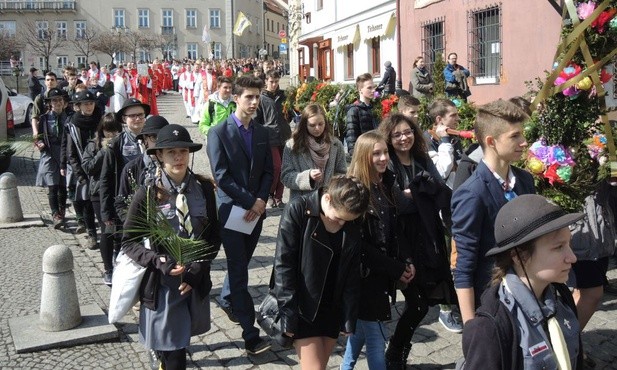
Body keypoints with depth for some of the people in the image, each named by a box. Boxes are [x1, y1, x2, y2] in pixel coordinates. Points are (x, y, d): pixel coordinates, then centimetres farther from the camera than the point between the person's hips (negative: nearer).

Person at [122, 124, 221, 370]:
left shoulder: (204, 188, -4)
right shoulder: (147, 194, -10)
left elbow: (214, 236, 3)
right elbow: (129, 242, -5)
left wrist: (196, 270, -9)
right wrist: (160, 262, -20)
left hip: (196, 281, 3)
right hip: (162, 283, -3)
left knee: (181, 340, 19)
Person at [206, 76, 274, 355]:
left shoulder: (262, 133, 9)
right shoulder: (219, 132, -8)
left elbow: (268, 172, 8)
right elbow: (221, 176, -14)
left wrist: (261, 200, -9)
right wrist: (249, 201, -16)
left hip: (255, 209, 5)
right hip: (232, 209, -5)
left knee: (241, 264, 18)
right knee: (239, 269, -5)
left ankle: (227, 300, 45)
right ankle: (250, 335, -4)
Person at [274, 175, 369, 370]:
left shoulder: (352, 225, -3)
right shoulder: (298, 210, -16)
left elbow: (353, 273, 4)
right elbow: (283, 264, -14)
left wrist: (349, 317, 3)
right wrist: (288, 313, -14)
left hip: (333, 308, 4)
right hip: (302, 307, -4)